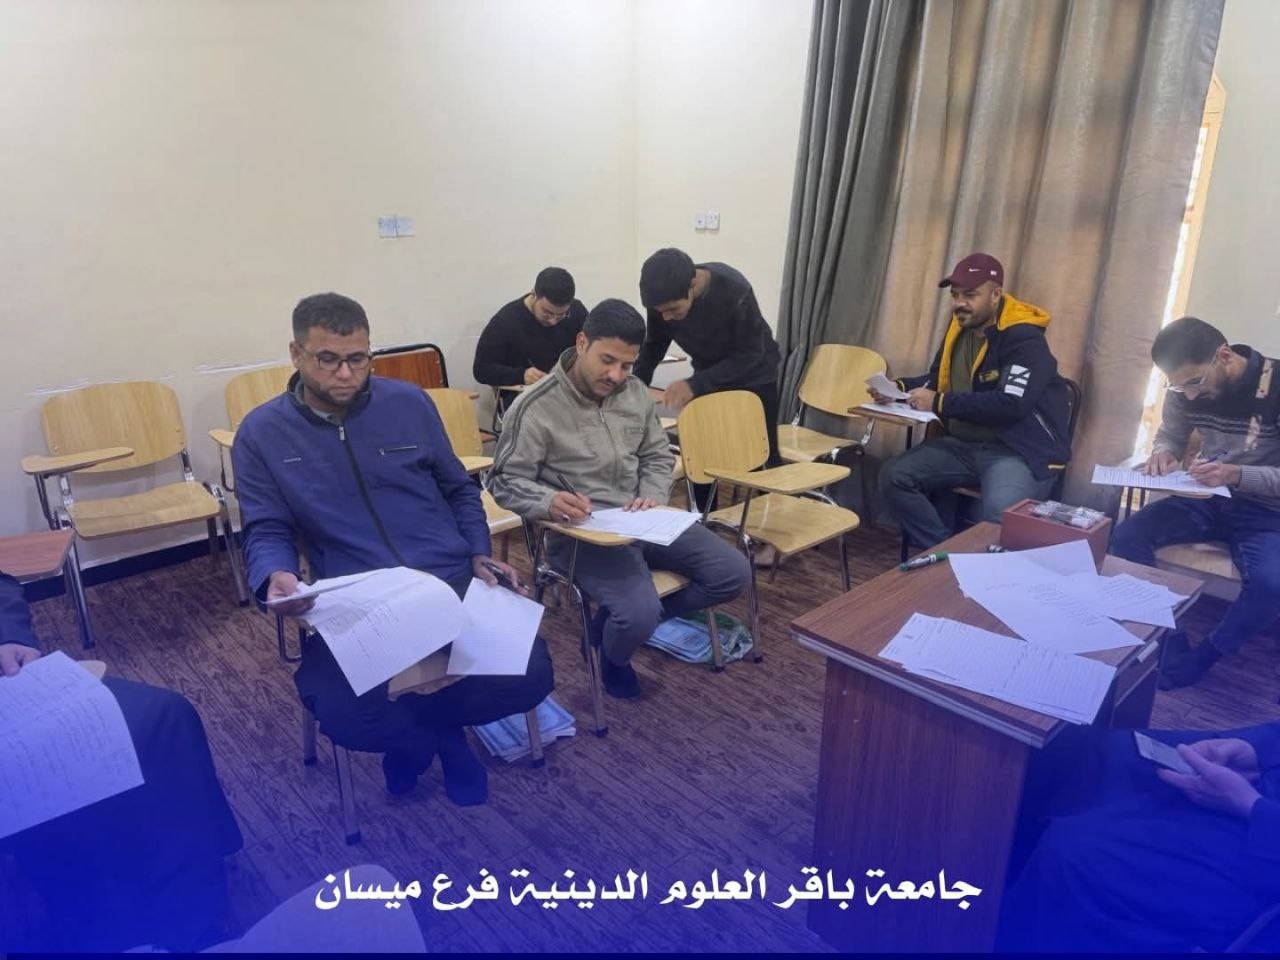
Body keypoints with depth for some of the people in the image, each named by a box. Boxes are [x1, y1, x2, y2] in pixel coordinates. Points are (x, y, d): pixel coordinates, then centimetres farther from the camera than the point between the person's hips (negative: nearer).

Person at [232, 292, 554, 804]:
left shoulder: (410, 403, 6)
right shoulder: (261, 434, 3)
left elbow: (460, 490, 16)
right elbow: (266, 531, 3)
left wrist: (478, 555, 2)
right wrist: (276, 578, -20)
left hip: (454, 583, 2)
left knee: (530, 676, -16)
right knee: (343, 714, -28)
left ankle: (412, 732, 12)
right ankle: (441, 731, 8)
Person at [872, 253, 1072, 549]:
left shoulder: (1024, 339, -15)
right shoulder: (960, 327, 10)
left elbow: (1010, 405, -27)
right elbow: (936, 380, 20)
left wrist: (940, 403, -23)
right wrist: (898, 388, -2)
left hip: (1018, 451, -7)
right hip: (962, 445, 8)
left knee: (1000, 511, -37)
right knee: (894, 477, -13)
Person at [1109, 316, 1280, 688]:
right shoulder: (1184, 389, -6)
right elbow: (1169, 434, 12)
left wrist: (1238, 475, -33)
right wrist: (1163, 453, -12)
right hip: (1206, 497, 4)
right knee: (1125, 538, -20)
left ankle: (1200, 659, -6)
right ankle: (1170, 648, -10)